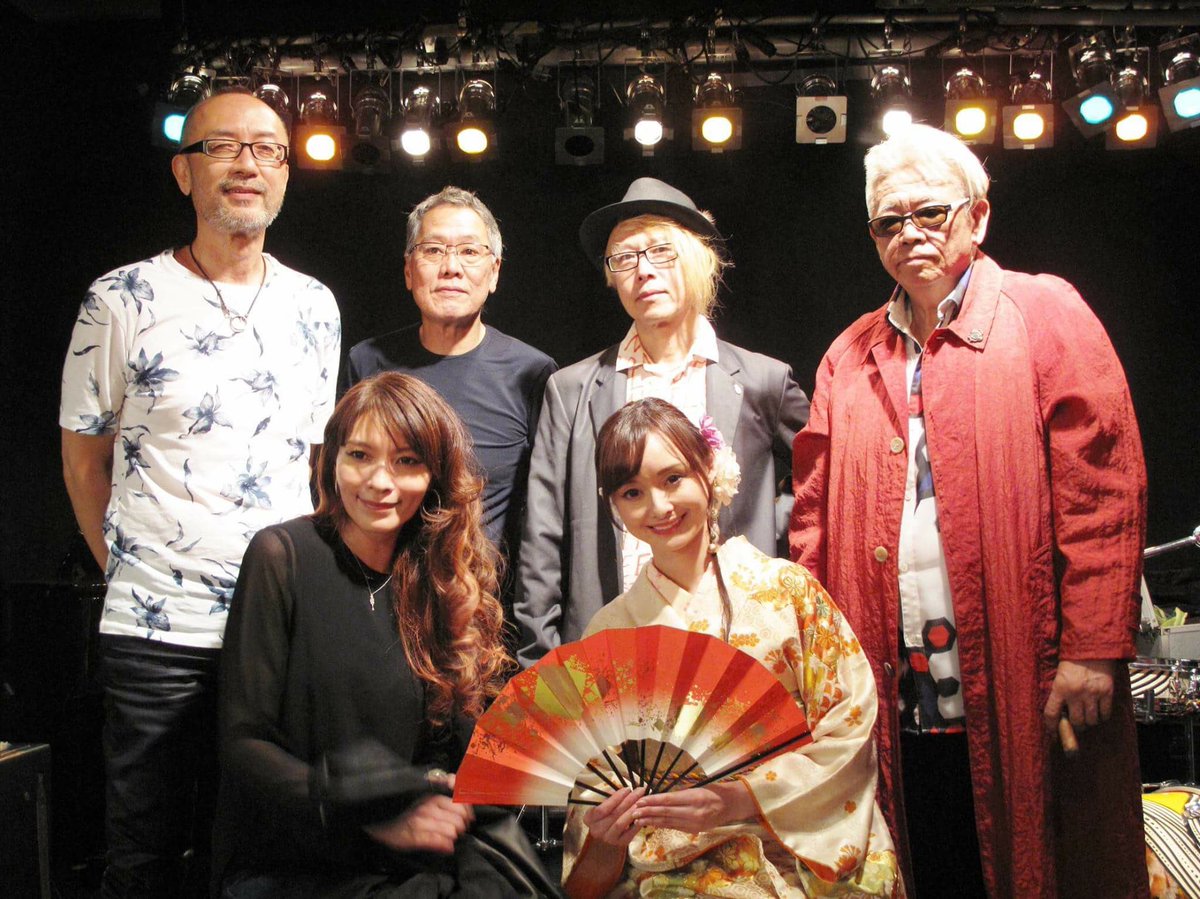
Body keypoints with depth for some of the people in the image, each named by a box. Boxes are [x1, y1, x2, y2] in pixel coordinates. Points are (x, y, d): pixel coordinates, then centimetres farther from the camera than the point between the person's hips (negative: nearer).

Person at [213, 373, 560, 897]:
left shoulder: (451, 574, 7)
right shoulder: (283, 556, -5)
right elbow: (243, 741, -7)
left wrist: (448, 793, -11)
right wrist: (373, 817, -16)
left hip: (418, 855, 4)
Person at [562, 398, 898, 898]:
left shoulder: (787, 589, 0)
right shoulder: (609, 631, 7)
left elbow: (850, 730, -2)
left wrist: (740, 798, -13)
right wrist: (603, 832, -13)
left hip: (799, 853, -1)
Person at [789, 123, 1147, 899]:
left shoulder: (1044, 315, 2)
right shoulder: (849, 357, 14)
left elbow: (1103, 489, -5)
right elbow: (816, 515, 10)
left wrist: (1091, 650, -12)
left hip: (1021, 689, -3)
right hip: (899, 702, 3)